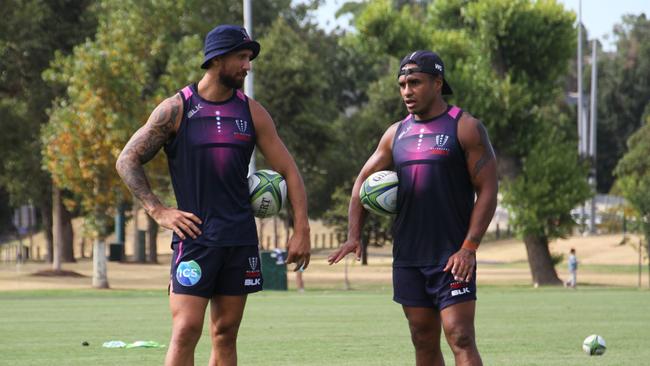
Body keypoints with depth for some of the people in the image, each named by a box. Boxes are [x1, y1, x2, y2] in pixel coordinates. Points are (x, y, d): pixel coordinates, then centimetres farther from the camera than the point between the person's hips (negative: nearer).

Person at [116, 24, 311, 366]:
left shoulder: (252, 112, 8)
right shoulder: (176, 109, -2)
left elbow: (289, 172, 11)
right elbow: (127, 161, 2)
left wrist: (301, 230, 2)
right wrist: (158, 211, -7)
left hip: (241, 240, 4)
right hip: (195, 235, -4)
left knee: (225, 334, 6)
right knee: (186, 330, -13)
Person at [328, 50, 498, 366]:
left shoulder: (465, 128, -4)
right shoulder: (396, 133, 14)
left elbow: (487, 191, -8)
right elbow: (363, 181, 20)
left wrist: (469, 248, -16)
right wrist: (354, 236, 6)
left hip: (452, 257, -6)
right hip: (407, 258, 6)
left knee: (461, 339, -15)